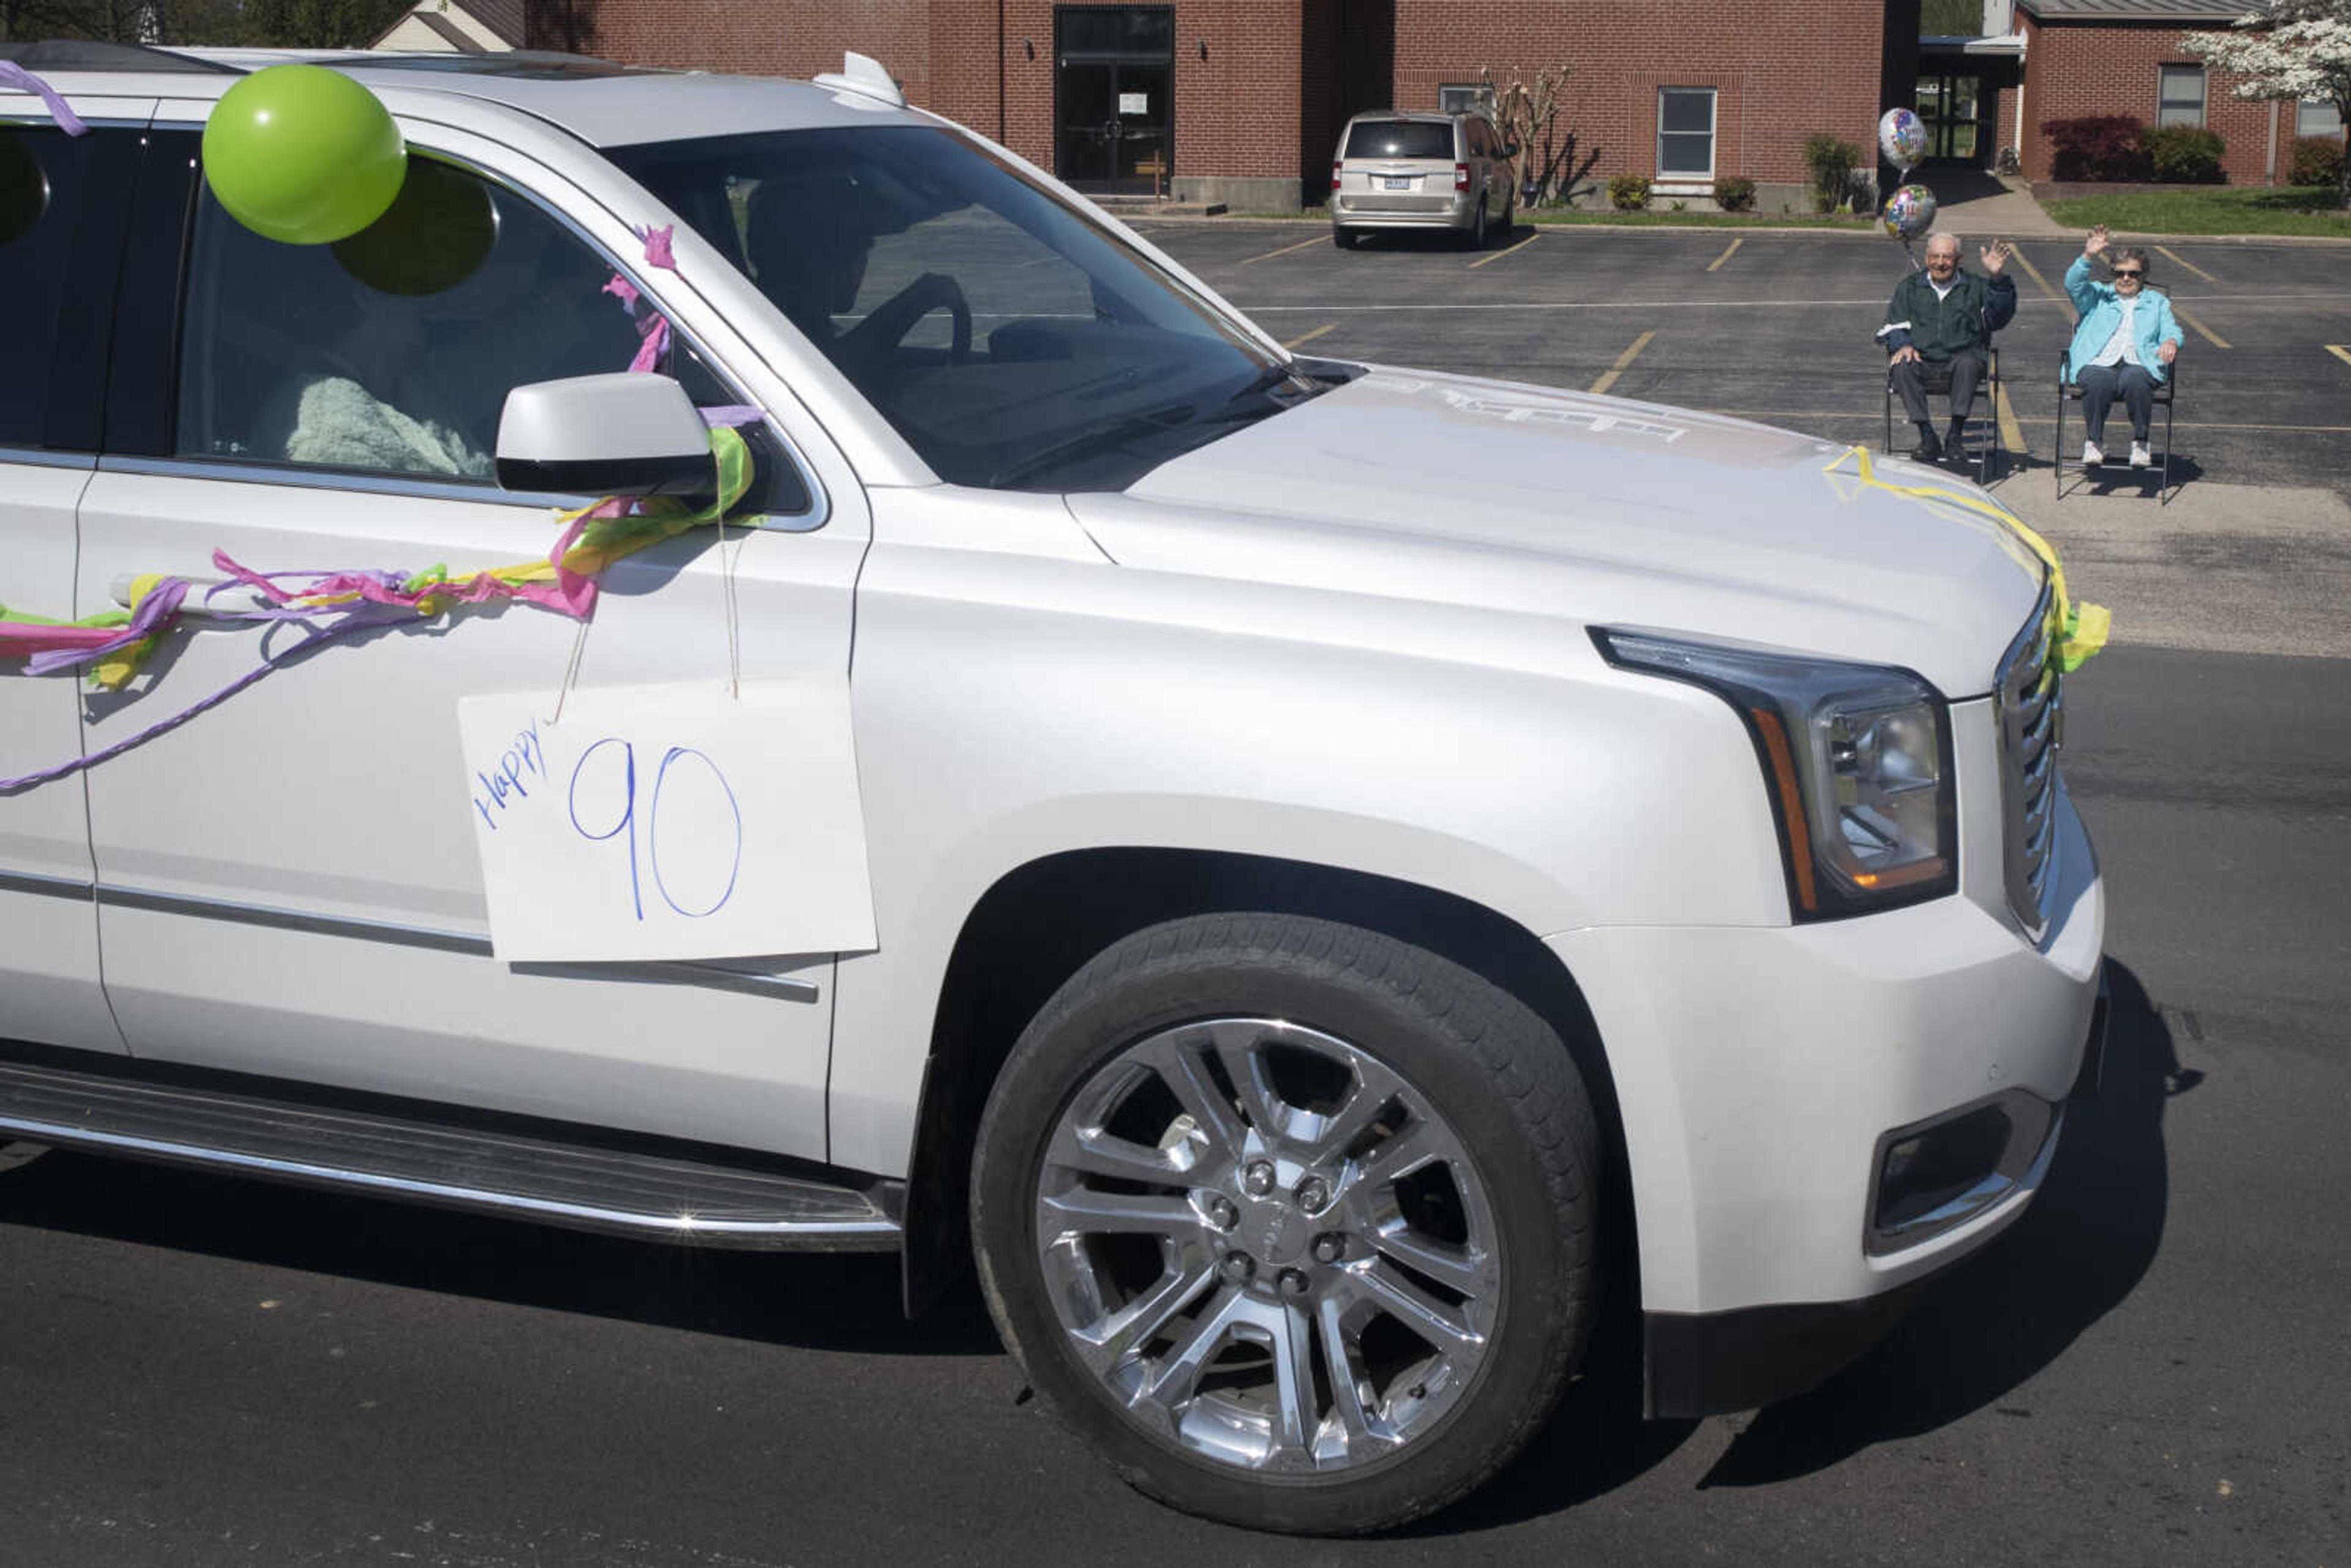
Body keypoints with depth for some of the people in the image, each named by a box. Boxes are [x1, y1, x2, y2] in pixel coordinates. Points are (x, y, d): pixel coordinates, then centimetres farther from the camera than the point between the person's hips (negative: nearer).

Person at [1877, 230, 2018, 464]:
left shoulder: (1975, 287, 18)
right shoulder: (1909, 287, 22)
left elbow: (1999, 316, 0)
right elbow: (1894, 324, 15)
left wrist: (1996, 278, -17)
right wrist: (1903, 345, -9)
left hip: (1958, 362, -1)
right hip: (1922, 364, 1)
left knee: (1969, 363, -35)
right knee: (1902, 366, -32)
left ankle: (1955, 435, -31)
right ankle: (1928, 438, -32)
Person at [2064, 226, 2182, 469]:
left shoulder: (2156, 302, 31)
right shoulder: (2098, 295, 27)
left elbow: (2172, 330, 17)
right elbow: (2073, 284, 8)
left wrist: (2171, 342, -9)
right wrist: (2087, 256, -7)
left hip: (2138, 364, 0)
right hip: (2099, 363, 0)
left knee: (2135, 381, -38)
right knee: (2098, 383, -38)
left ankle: (2140, 442, -22)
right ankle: (2094, 442, -21)